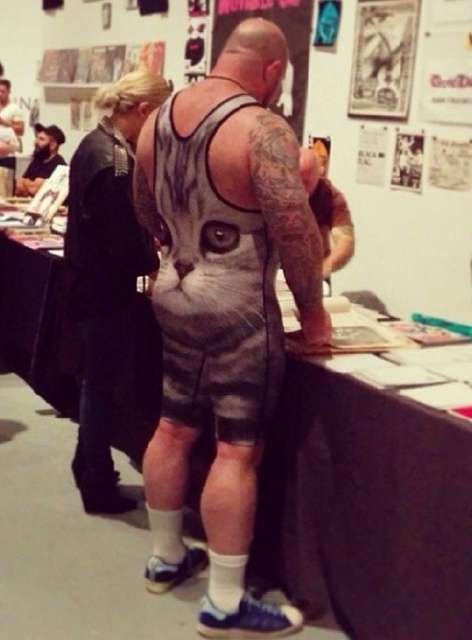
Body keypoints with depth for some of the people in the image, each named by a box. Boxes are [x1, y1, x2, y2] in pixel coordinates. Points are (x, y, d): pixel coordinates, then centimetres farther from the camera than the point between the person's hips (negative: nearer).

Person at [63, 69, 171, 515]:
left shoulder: (95, 142, 7)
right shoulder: (114, 160, -24)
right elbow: (127, 245, -24)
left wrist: (151, 241, 8)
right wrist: (162, 258, -7)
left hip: (89, 281, 10)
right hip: (106, 289, -10)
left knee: (97, 380, 21)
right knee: (102, 384, 3)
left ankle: (87, 466, 36)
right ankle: (99, 487, 17)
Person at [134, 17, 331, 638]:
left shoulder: (159, 119, 6)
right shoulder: (262, 129, -19)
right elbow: (297, 232, -22)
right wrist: (312, 310, -9)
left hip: (174, 293, 8)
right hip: (237, 305, -8)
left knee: (175, 427, 17)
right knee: (238, 449, -2)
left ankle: (165, 559, 31)